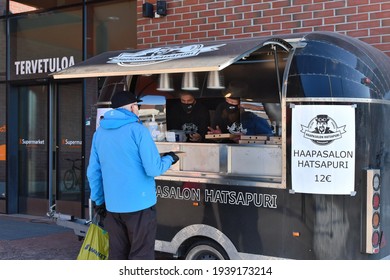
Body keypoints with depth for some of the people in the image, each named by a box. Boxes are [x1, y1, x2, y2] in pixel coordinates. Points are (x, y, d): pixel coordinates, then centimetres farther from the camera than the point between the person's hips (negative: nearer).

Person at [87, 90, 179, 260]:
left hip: (113, 206, 6)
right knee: (141, 255, 2)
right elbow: (153, 169, -14)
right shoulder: (137, 130, -10)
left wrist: (99, 200, 23)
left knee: (117, 255, 14)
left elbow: (93, 172, 12)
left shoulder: (100, 133, 9)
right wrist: (169, 159, 6)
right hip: (139, 205, -6)